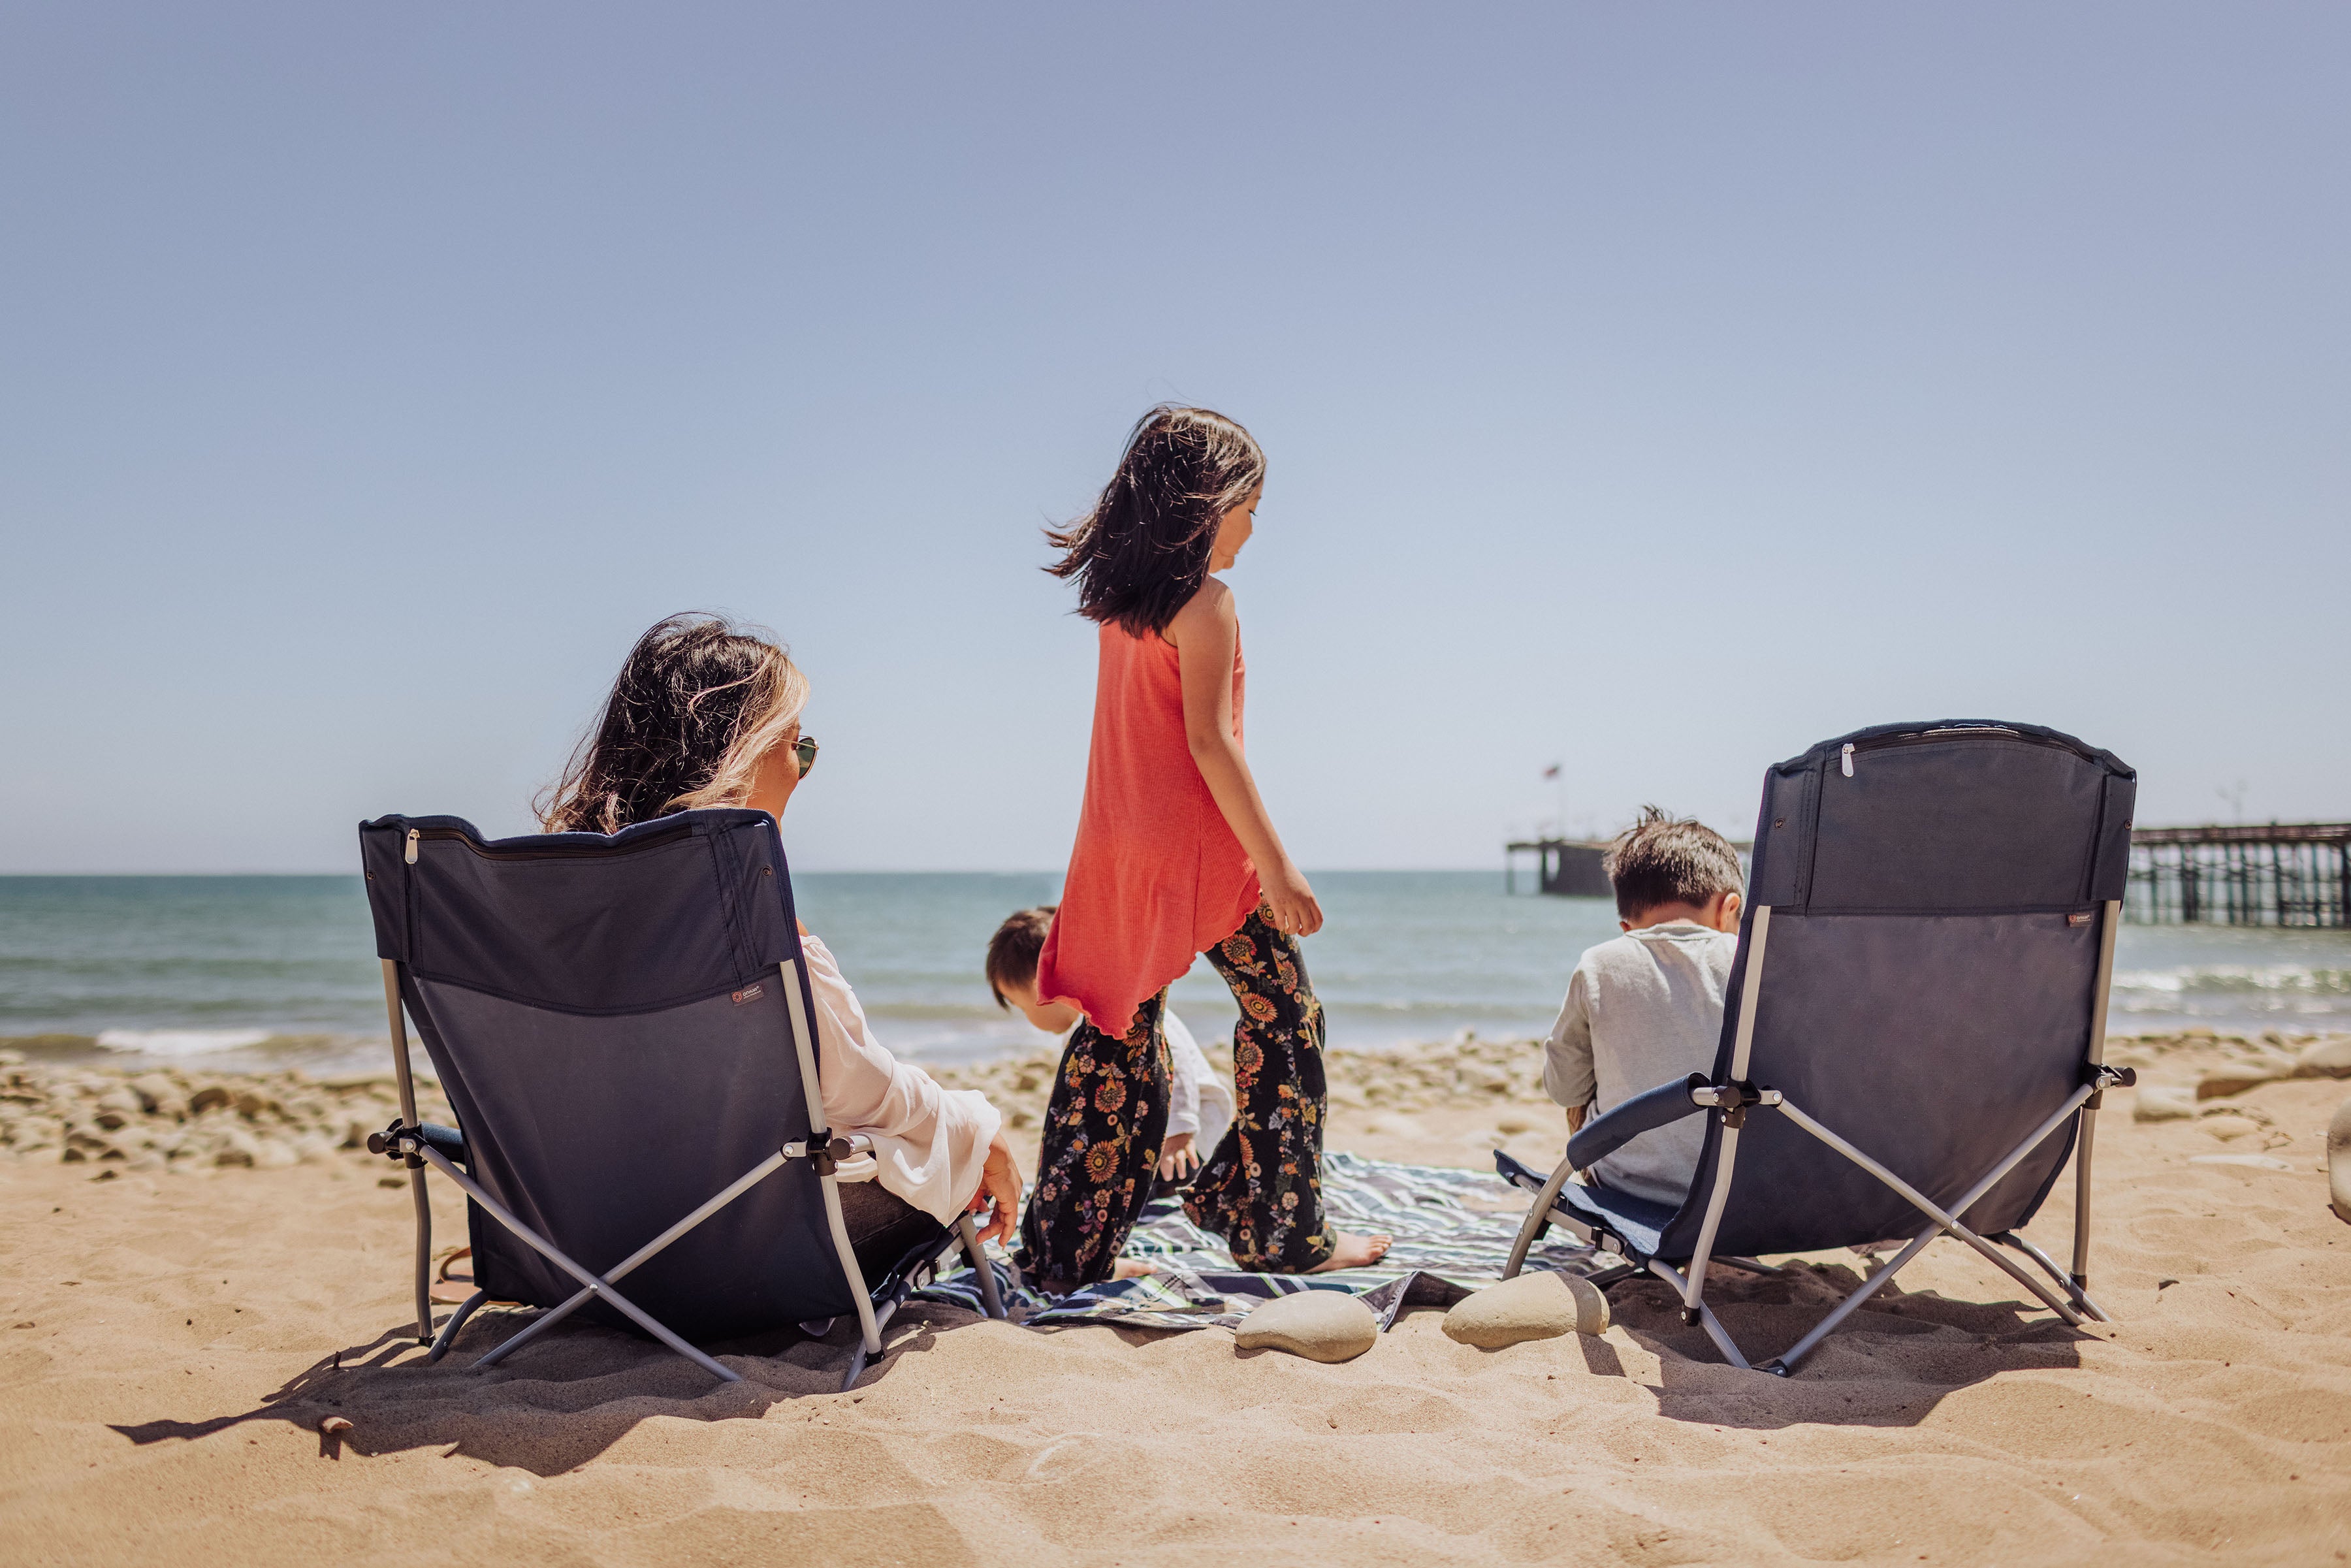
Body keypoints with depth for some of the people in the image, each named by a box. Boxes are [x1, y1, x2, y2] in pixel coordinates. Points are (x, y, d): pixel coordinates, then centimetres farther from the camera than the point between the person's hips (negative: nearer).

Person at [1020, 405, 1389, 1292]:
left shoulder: (1113, 603, 11)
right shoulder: (1205, 601, -12)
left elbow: (1140, 729, 12)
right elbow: (1208, 738, -18)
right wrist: (1275, 863, -18)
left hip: (1117, 848, 8)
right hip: (1199, 847, -7)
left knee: (1116, 1036, 11)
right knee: (1283, 1019, 8)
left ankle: (1066, 1251, 13)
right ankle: (1282, 1233, 14)